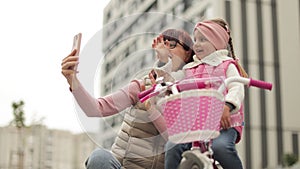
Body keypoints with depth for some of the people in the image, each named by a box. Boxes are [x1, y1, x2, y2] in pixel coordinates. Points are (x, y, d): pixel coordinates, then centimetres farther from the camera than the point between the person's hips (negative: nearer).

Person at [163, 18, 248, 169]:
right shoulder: (189, 69, 24)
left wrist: (227, 106, -23)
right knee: (172, 147, -21)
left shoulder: (227, 65, 10)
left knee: (221, 146, -34)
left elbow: (236, 88, -4)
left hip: (224, 122, -4)